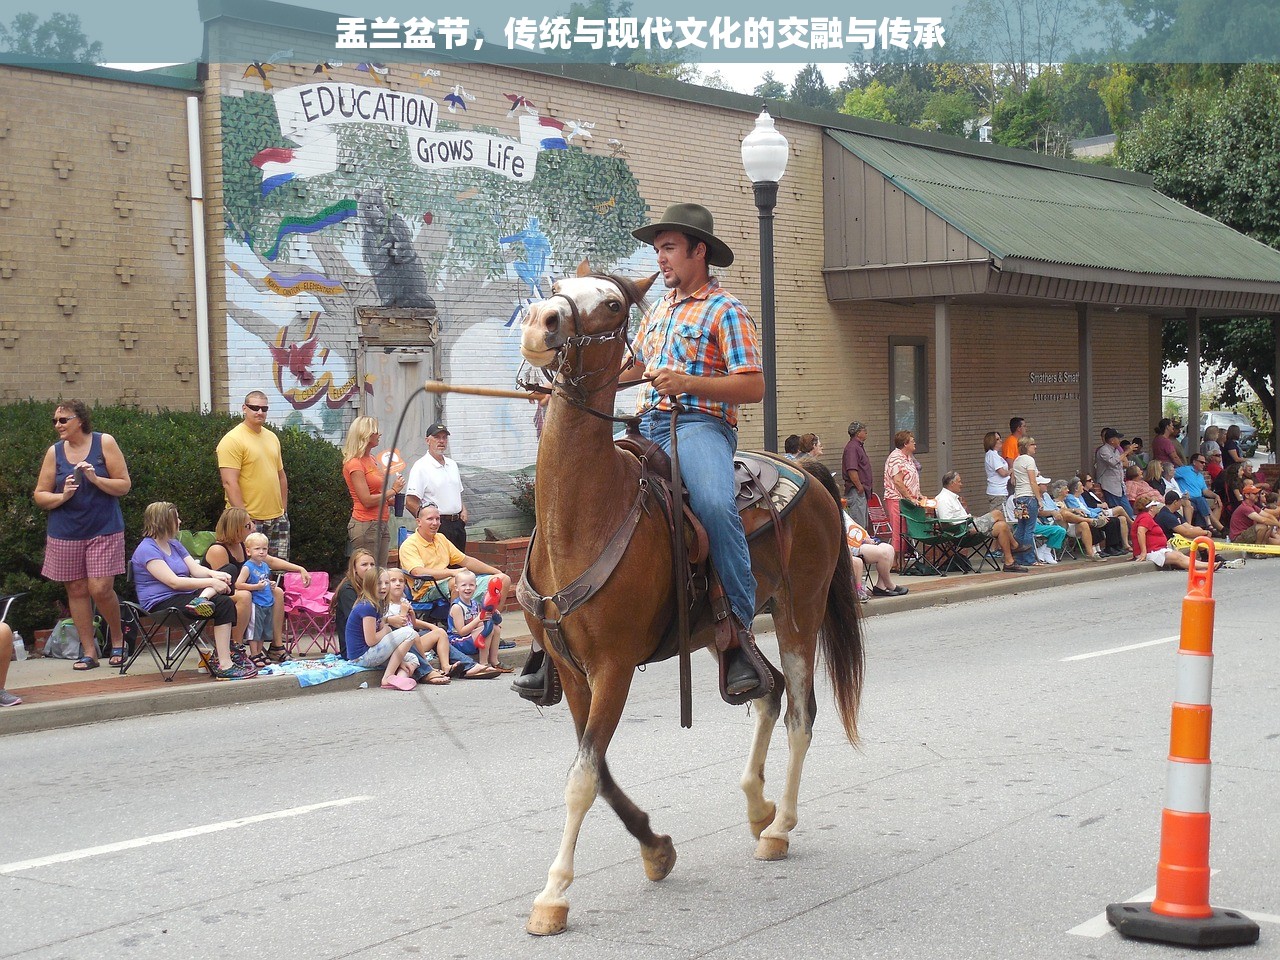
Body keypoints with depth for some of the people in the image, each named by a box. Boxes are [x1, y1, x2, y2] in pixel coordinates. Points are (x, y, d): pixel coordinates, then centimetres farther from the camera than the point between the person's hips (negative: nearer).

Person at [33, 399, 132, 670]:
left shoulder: (104, 443, -1)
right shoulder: (54, 452, 4)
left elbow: (124, 485, -2)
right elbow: (40, 496, 7)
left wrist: (96, 479, -16)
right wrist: (62, 496, -12)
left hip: (104, 530, -3)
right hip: (65, 533, 3)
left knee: (100, 589, -10)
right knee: (77, 591, 5)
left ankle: (117, 637, 16)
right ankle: (89, 652, 14)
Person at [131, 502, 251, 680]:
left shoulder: (174, 544, 20)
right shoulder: (147, 550, -9)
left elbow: (196, 569, 10)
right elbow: (174, 582, -19)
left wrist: (213, 574, -13)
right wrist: (210, 582, -21)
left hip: (185, 596, 9)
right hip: (162, 603, -9)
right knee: (223, 604, -28)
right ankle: (224, 666, -34)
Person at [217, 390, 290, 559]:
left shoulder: (272, 438, 14)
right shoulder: (232, 440, -10)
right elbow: (230, 483, -16)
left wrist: (284, 510, 16)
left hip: (278, 518, 7)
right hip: (250, 520, -7)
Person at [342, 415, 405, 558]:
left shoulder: (372, 459, 14)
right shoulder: (354, 463, -12)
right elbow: (367, 500, -17)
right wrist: (393, 490, -8)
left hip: (382, 523, 9)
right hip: (365, 525, -9)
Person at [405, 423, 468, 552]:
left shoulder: (452, 464, 17)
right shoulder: (421, 467, -8)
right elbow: (410, 502, -15)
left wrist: (463, 510, 10)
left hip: (458, 525, 8)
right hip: (438, 526, -8)